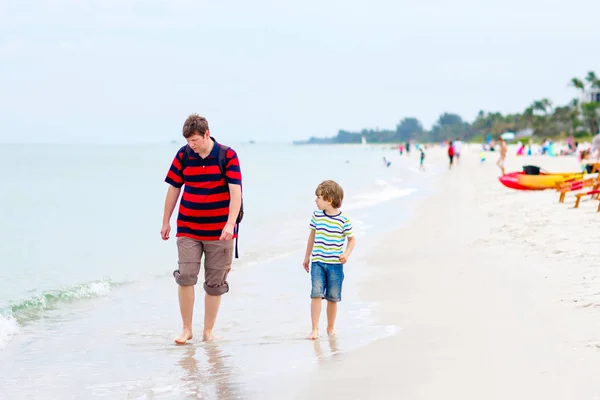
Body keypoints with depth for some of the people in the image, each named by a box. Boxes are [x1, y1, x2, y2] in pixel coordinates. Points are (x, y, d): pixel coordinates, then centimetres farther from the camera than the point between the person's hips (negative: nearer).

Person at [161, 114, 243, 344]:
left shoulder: (227, 156, -6)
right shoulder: (183, 155, 2)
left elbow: (235, 191, -12)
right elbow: (173, 189, 10)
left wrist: (230, 223, -23)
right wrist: (166, 222, 13)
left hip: (219, 231, -1)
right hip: (187, 229, 1)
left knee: (215, 283, 4)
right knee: (185, 276, -11)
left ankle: (208, 331, 15)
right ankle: (186, 329, 2)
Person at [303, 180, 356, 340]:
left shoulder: (343, 220, -7)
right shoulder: (316, 216, 2)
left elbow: (351, 239, 5)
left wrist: (346, 254, -12)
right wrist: (307, 256, 20)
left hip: (335, 264, -1)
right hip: (317, 262, 1)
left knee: (333, 297, 7)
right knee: (316, 294, -11)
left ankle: (331, 328, 23)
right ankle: (315, 329, -9)